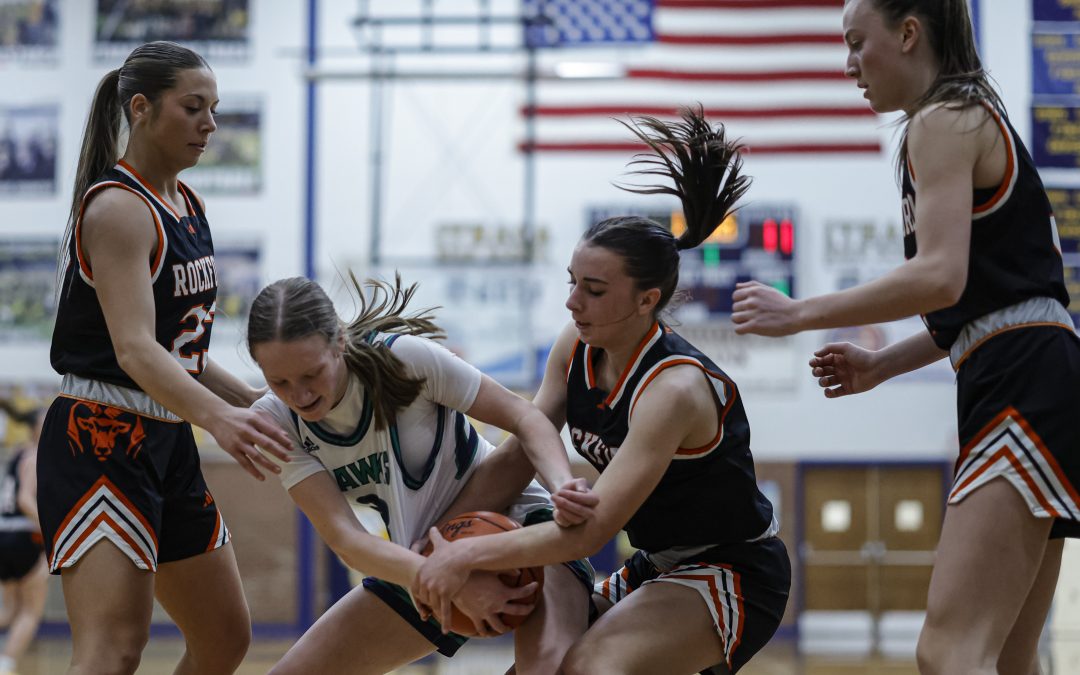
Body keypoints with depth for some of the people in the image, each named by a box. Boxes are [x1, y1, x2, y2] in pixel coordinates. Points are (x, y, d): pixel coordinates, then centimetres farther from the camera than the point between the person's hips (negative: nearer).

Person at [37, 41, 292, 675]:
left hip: (168, 443, 10)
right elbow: (134, 349, -28)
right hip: (100, 442, -10)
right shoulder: (118, 208, -15)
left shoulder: (187, 206, 13)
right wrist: (217, 415, -43)